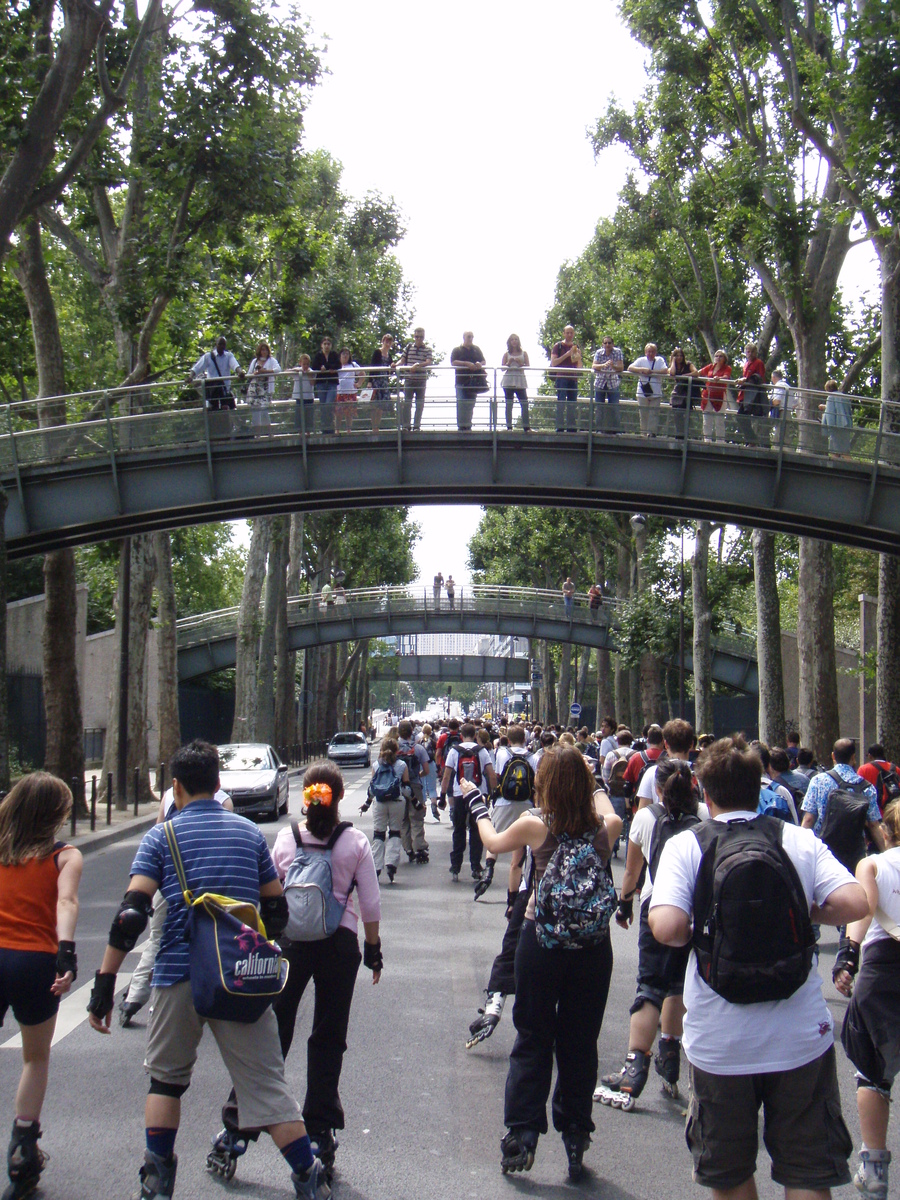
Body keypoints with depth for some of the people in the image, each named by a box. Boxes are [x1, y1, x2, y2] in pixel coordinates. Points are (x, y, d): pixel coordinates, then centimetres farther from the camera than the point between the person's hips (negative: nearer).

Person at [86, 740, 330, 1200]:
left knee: (166, 1079, 19)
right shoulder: (250, 832, 11)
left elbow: (131, 914, -10)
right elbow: (277, 910, 15)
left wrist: (104, 981, -8)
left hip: (179, 974, -1)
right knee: (267, 1084, 5)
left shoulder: (160, 837, 2)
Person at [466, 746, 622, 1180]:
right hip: (593, 944, 2)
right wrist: (595, 789, 37)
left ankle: (522, 1136, 11)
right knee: (581, 1043, 12)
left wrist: (476, 804, 26)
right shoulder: (605, 826, -7)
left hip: (541, 941, -2)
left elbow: (493, 842, 10)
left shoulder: (535, 825, -11)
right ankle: (575, 1137, 18)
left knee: (532, 1039, 10)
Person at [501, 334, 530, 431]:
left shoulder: (523, 353, 12)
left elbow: (528, 366, 6)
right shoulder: (506, 354, 11)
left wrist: (521, 364, -12)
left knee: (524, 403, -9)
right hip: (508, 380, 0)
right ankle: (509, 427, 0)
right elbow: (502, 367, 6)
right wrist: (509, 363, -11)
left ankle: (526, 427, -10)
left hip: (520, 380, 0)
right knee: (509, 404, -1)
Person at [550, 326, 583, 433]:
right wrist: (567, 355, -13)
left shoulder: (576, 347, 17)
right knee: (561, 403, -10)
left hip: (573, 379, 5)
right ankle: (560, 427, -12)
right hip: (561, 377, -5)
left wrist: (578, 357, 0)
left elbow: (579, 366, 21)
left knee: (573, 404, 4)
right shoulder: (558, 346, 4)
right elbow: (553, 363, -7)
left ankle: (572, 427, 6)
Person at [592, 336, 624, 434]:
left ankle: (613, 429, -2)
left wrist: (613, 366, -37)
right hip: (600, 383, 1)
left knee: (614, 407, -7)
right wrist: (604, 365, -38)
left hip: (613, 384, -1)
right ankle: (600, 428, 9)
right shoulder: (599, 353, -6)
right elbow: (594, 366, -19)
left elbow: (621, 368, -16)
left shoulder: (618, 352, -8)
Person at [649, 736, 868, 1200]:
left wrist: (696, 934, 1)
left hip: (719, 1041, 0)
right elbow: (853, 903, -14)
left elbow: (666, 928, -20)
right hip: (800, 1037, 1)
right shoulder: (799, 840, -2)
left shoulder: (685, 845, -7)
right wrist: (805, 913, 5)